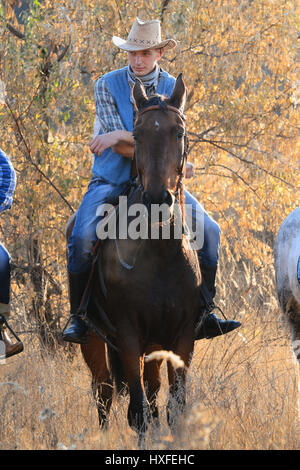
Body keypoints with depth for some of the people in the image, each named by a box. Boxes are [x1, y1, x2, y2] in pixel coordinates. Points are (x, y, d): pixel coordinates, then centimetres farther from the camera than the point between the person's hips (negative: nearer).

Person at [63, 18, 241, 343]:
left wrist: (120, 137, -26)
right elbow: (119, 147, -11)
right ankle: (78, 316, -8)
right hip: (111, 180, -3)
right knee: (83, 237, -27)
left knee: (208, 231, -12)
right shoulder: (107, 86, -3)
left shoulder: (173, 90, 3)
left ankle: (202, 313, 0)